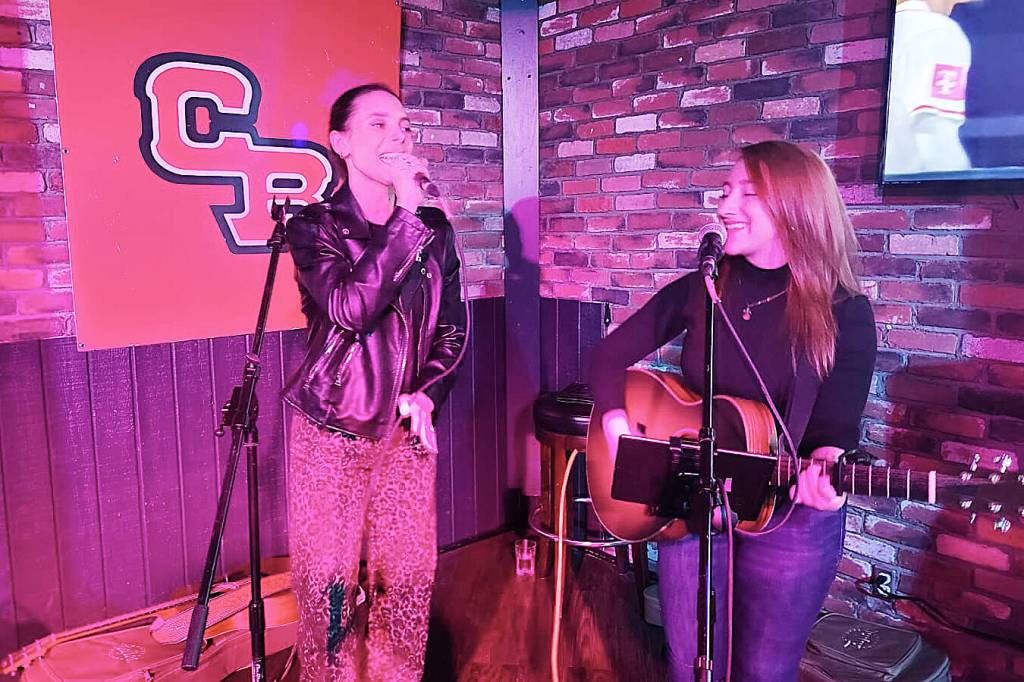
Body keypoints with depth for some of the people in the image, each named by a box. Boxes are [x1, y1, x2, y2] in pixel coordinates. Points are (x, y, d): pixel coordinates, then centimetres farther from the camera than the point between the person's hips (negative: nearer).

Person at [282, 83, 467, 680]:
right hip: (332, 431, -3)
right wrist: (406, 214, -23)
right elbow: (351, 307, -24)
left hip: (407, 430, 3)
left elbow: (453, 328, 11)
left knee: (409, 575, 9)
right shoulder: (315, 226, -5)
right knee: (329, 581, 4)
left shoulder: (434, 228, 5)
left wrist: (426, 394, -3)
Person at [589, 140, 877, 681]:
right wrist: (619, 429, -13)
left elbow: (836, 428, -11)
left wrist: (819, 470, -33)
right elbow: (611, 354, 1)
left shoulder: (845, 314, -11)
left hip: (791, 517, -2)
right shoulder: (700, 290, -4)